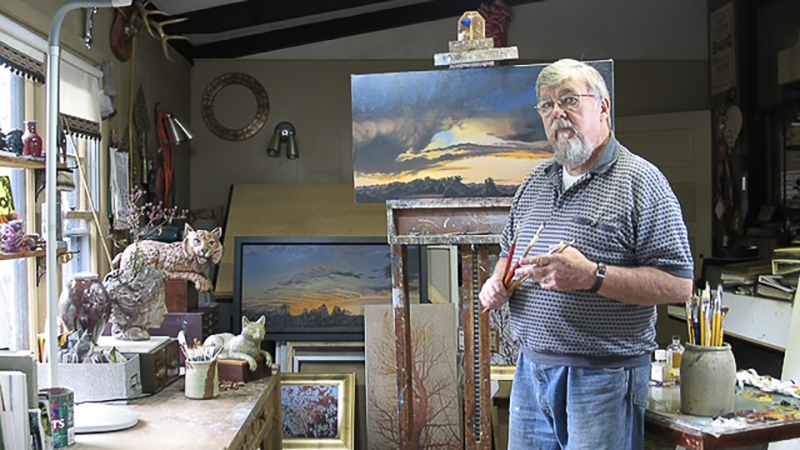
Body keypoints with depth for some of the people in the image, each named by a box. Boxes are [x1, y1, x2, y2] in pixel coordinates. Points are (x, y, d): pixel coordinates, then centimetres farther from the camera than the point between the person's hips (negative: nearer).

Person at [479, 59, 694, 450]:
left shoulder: (641, 182, -9)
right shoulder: (534, 182, 12)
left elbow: (679, 285, -14)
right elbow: (509, 252, 25)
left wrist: (592, 276, -24)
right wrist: (497, 282, 2)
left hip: (603, 378, -6)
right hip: (531, 371, 6)